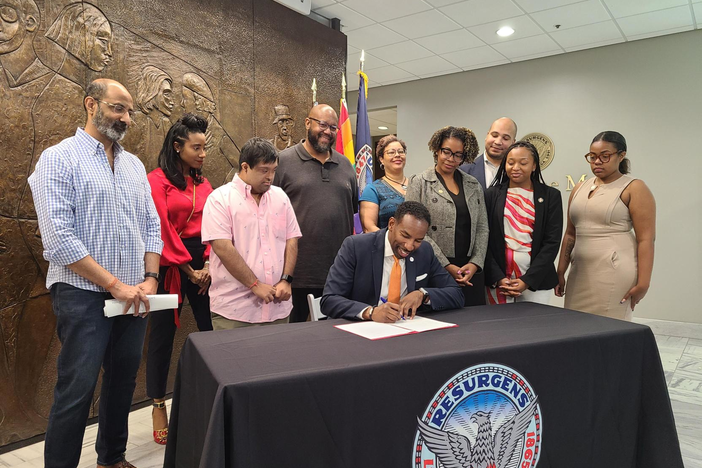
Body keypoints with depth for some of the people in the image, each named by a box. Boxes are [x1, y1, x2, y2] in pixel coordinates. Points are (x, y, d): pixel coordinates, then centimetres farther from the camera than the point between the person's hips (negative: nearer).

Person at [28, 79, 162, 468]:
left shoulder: (134, 165, 13)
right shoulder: (60, 159, -6)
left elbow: (151, 226, 14)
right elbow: (59, 238, -15)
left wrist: (150, 278, 1)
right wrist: (114, 284, -15)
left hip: (133, 296, 6)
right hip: (84, 295, -6)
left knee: (123, 381, 15)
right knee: (76, 390, -1)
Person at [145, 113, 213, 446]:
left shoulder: (203, 183, 11)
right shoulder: (158, 180, -5)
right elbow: (163, 229, -11)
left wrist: (208, 264, -8)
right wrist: (189, 269, -10)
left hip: (204, 262, 5)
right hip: (171, 264, -4)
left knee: (212, 327, 2)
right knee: (163, 332, 6)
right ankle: (159, 405, 20)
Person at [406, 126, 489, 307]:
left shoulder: (473, 185, 13)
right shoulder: (419, 183, 0)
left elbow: (482, 227, 11)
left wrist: (475, 263, -5)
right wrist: (446, 266, -12)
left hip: (471, 270, 4)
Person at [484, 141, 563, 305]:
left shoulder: (550, 196, 5)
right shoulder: (492, 194, 5)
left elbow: (552, 242, -1)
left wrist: (528, 280, -9)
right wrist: (498, 278, -9)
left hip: (535, 281, 0)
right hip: (497, 280, 0)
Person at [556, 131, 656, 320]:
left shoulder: (634, 189, -2)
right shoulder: (579, 188, 14)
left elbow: (646, 239, -8)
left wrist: (643, 283, -14)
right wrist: (560, 272, 14)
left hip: (615, 273, -5)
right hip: (580, 273, 5)